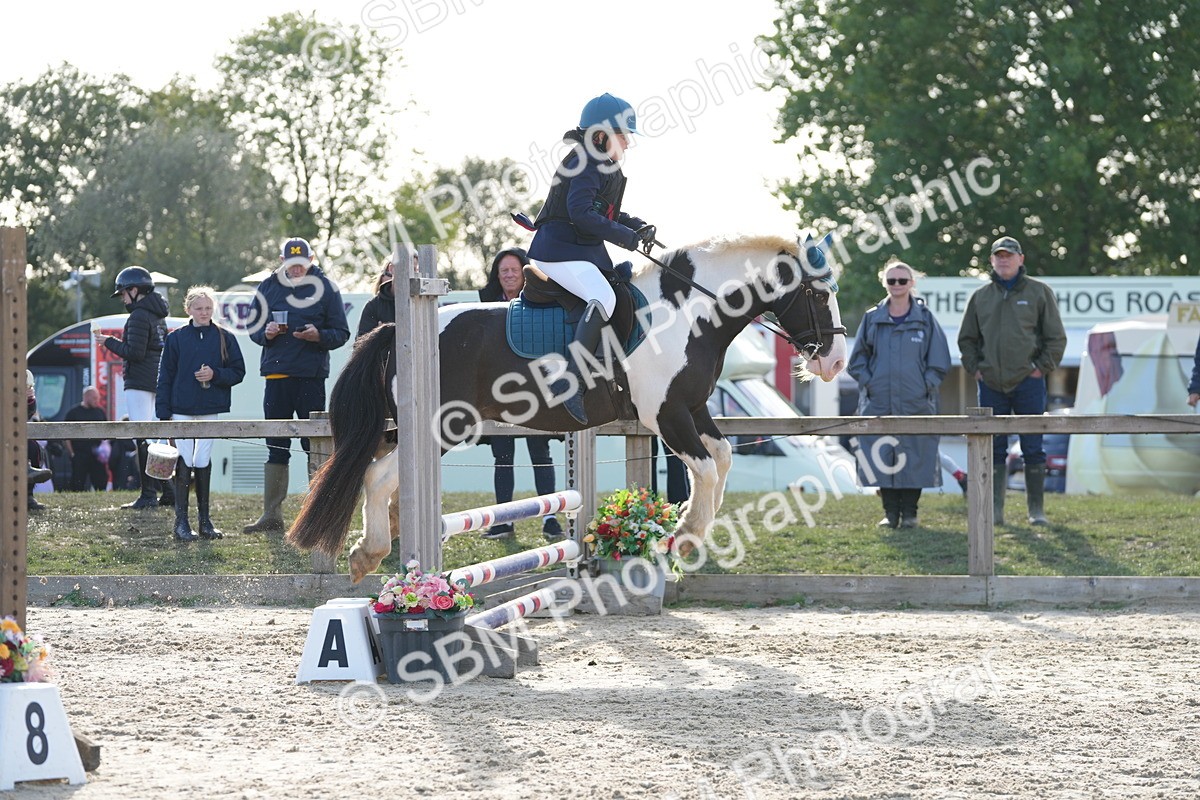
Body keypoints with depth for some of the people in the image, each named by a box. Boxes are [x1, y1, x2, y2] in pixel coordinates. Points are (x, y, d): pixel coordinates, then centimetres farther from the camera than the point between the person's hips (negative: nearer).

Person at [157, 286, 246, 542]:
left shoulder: (224, 338, 4)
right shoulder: (176, 338, 1)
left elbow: (238, 372, 5)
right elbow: (165, 376, 2)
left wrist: (215, 374, -13)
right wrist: (164, 412, -3)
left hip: (210, 410, 1)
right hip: (182, 410, -1)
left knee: (203, 463, 6)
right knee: (185, 463, -5)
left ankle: (204, 518, 14)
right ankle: (181, 522, -5)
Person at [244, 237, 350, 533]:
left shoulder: (325, 288, 0)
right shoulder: (268, 287, 9)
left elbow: (341, 333, 1)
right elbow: (252, 328, 15)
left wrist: (319, 335, -19)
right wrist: (265, 333, -8)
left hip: (311, 375, -3)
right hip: (276, 373, 3)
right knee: (276, 448, 6)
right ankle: (272, 515, 10)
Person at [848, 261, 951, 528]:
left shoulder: (925, 318, 5)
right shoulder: (872, 318, 9)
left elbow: (939, 359, 5)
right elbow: (857, 358, 13)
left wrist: (927, 386, -5)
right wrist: (868, 382, 0)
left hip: (916, 403, -1)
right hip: (879, 403, 1)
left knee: (914, 456, -2)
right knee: (882, 458, -1)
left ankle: (909, 512, 7)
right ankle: (890, 513, 7)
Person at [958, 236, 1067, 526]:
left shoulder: (1039, 292, 3)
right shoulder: (980, 297, 11)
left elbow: (1056, 338, 4)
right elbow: (966, 339, 18)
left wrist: (1042, 368, -4)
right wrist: (975, 369, 6)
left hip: (1028, 382, -2)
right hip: (991, 385, 3)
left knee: (1033, 449, 0)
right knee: (994, 450, 4)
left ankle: (1036, 510, 5)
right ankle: (994, 510, 7)